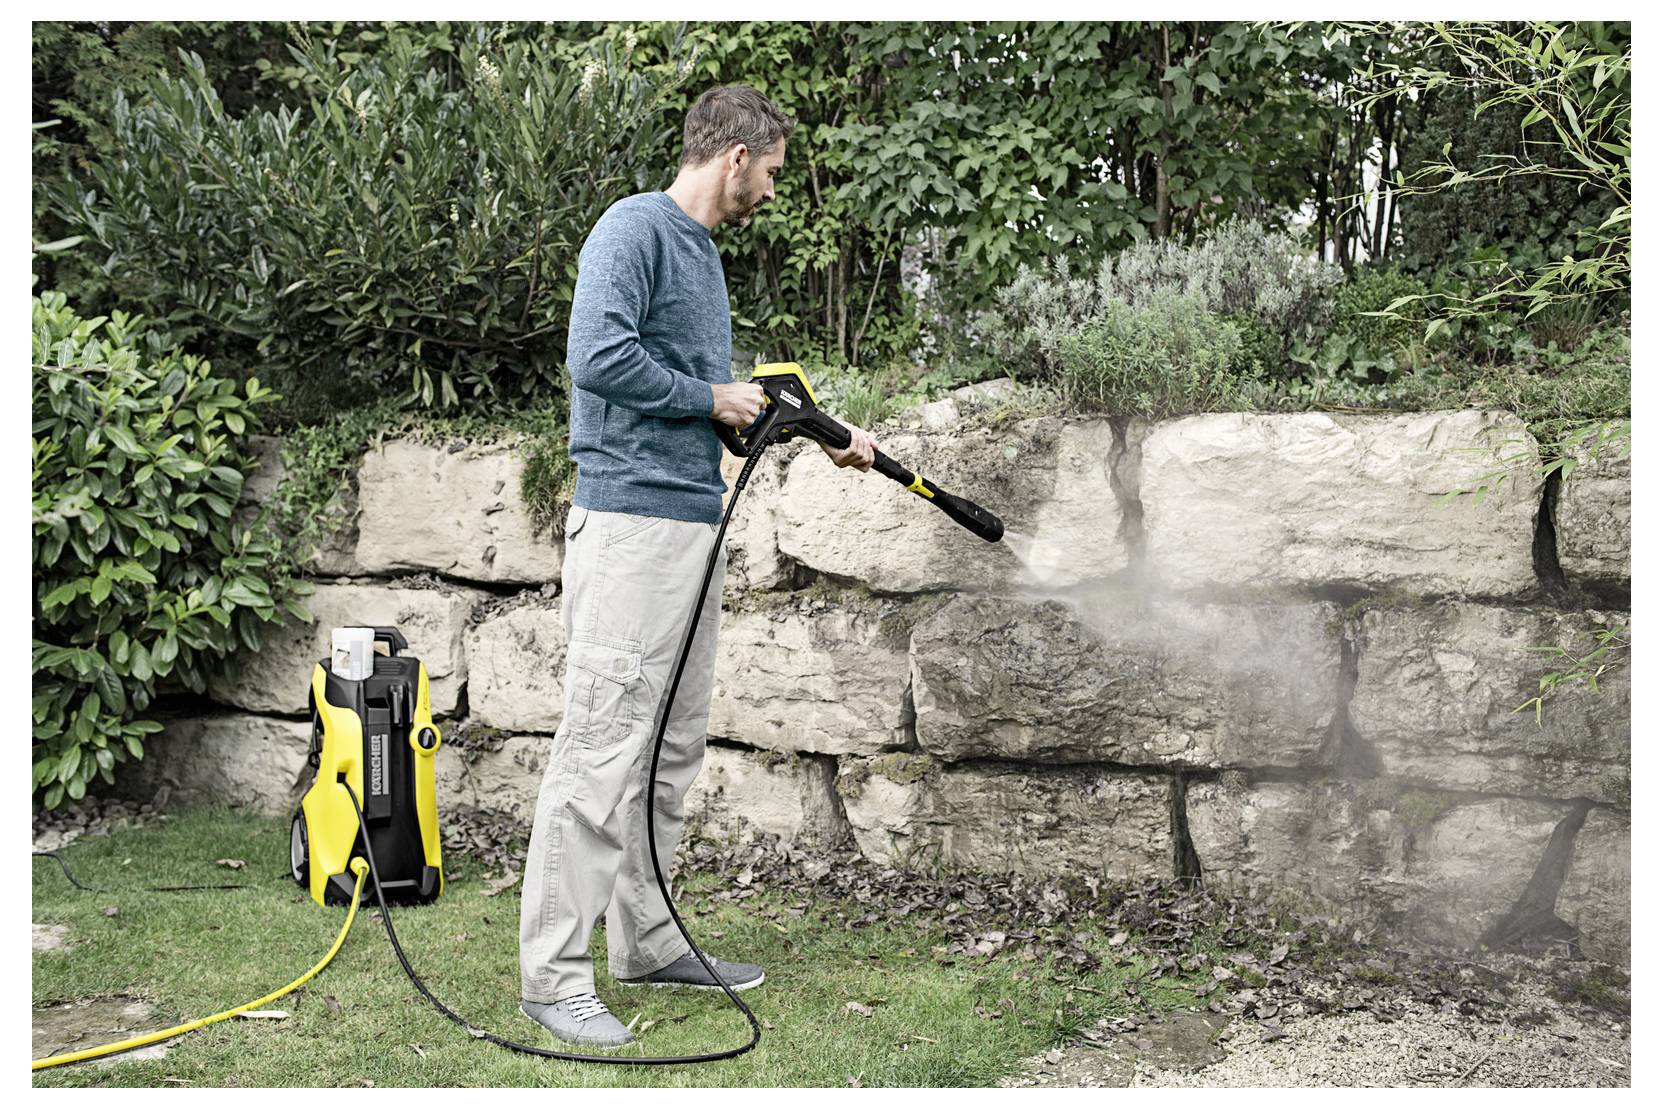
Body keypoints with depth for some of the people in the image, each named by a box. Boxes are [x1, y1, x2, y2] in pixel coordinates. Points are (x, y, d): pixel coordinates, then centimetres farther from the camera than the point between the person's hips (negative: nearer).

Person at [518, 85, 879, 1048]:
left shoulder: (704, 252, 20)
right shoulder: (635, 228, -8)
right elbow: (600, 357, -21)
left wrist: (822, 437, 27)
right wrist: (712, 400, -10)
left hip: (696, 526, 10)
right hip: (632, 527, -10)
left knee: (673, 749, 13)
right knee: (603, 750, -9)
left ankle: (647, 940, 24)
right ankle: (555, 971, -3)